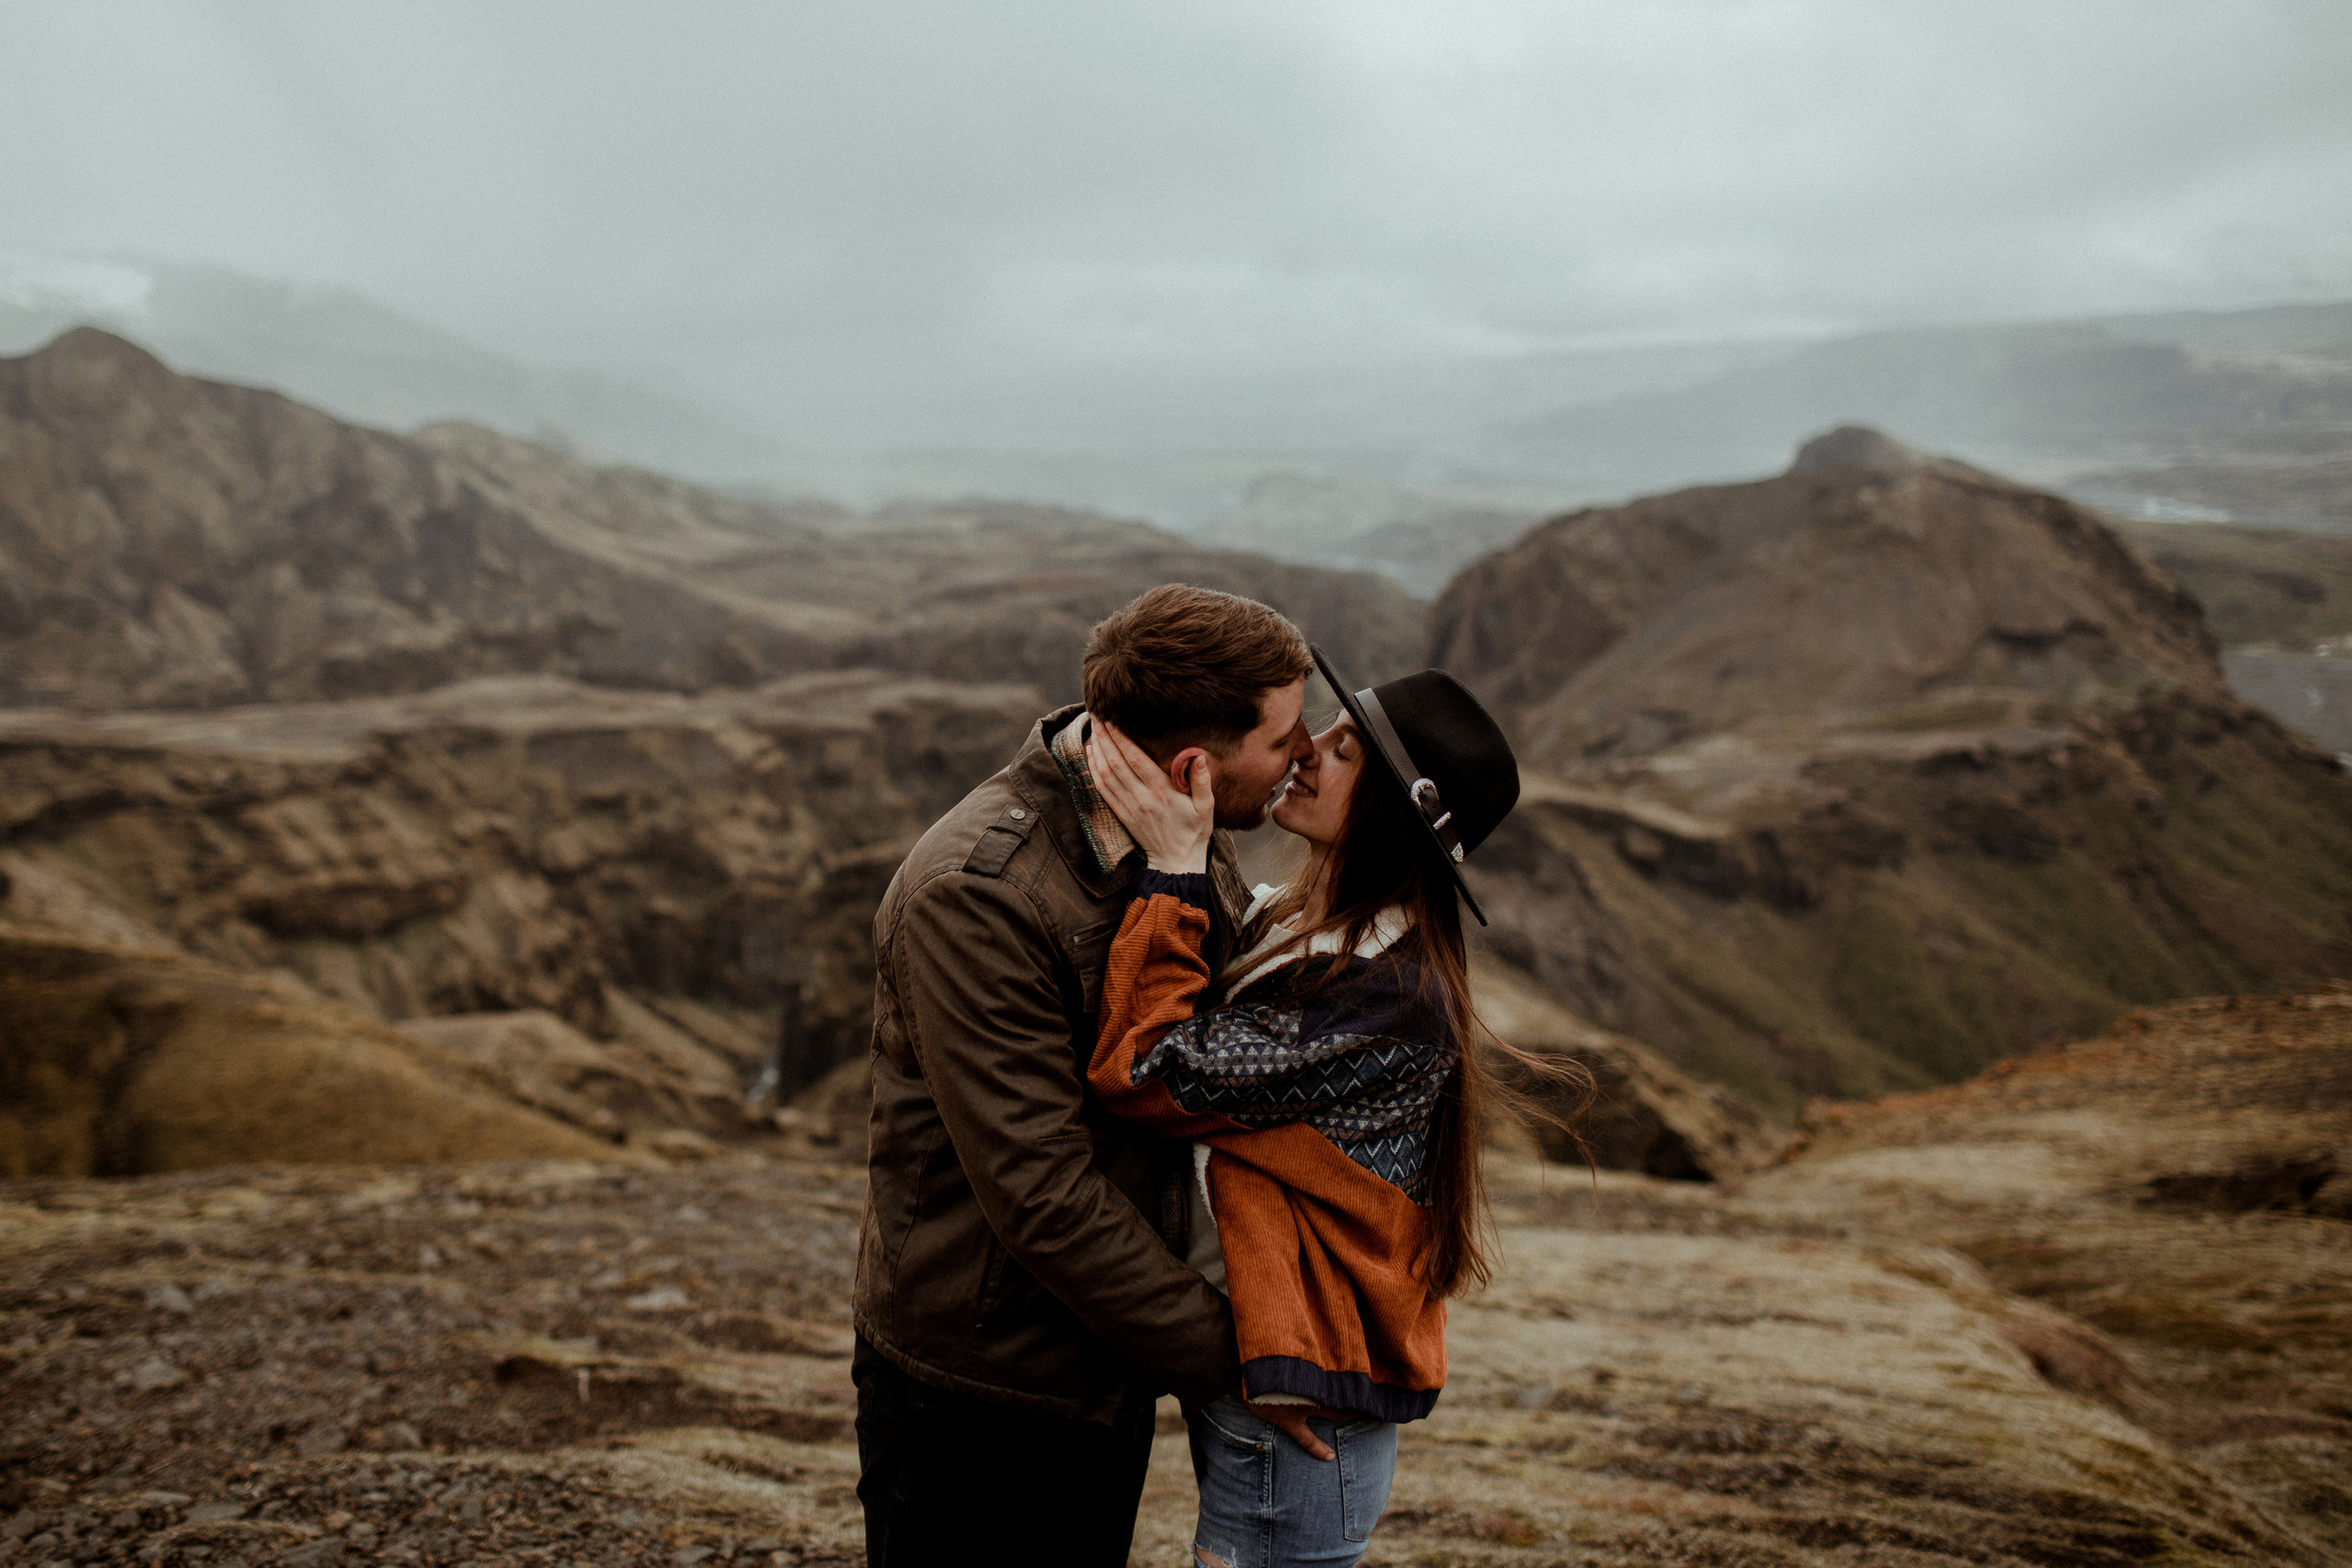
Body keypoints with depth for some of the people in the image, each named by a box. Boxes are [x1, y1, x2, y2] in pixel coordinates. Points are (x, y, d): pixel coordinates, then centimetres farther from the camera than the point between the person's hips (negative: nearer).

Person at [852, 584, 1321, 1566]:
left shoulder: (1198, 850, -2)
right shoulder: (972, 895, -27)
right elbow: (1041, 1193, -27)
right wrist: (1219, 1355, -19)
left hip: (1113, 1370, 7)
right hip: (972, 1398, -7)